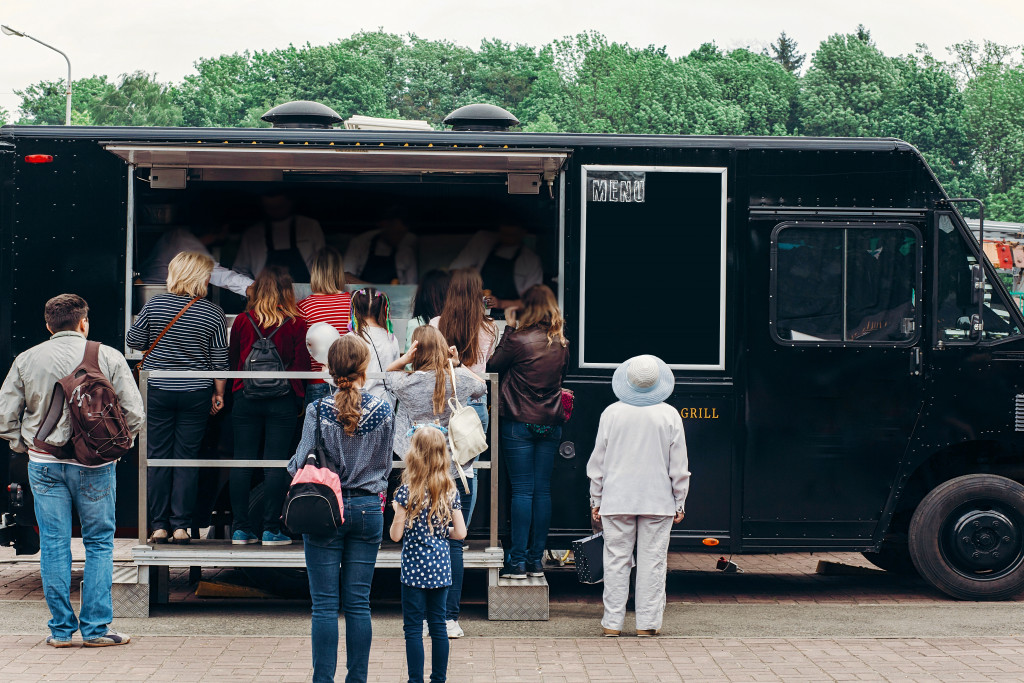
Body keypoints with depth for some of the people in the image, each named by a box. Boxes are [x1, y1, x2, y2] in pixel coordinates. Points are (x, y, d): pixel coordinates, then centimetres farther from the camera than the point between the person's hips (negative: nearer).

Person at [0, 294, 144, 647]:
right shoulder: (108, 357, -2)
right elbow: (134, 412, -4)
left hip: (44, 464, 2)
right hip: (94, 464, -2)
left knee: (54, 545, 8)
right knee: (99, 543, 8)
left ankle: (60, 628, 12)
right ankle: (96, 627, 8)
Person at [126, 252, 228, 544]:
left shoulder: (155, 304, -5)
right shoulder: (213, 313, -6)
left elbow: (134, 341, 3)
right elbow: (220, 360, -2)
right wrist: (219, 393, 10)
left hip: (157, 390, 0)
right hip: (195, 393, 0)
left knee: (157, 457, 7)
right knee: (187, 458, 6)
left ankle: (159, 526, 8)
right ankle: (181, 526, 5)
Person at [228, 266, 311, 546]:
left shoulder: (242, 321, 0)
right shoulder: (296, 324, -6)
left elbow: (232, 360, 11)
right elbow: (301, 366, -3)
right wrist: (297, 398, 12)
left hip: (245, 398, 2)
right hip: (283, 402, -2)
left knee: (242, 462, 6)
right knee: (275, 464, 1)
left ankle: (241, 528, 8)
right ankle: (271, 529, 2)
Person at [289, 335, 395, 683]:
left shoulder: (317, 410, -11)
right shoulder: (383, 411, -3)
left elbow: (302, 463, -7)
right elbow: (386, 463, 8)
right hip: (368, 510, 2)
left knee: (325, 605, 2)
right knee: (358, 603, 8)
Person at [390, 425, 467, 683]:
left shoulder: (408, 491, -13)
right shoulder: (450, 491, 1)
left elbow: (396, 535, -11)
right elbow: (460, 532, 2)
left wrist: (398, 515, 7)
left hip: (414, 568, -5)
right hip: (441, 566, 5)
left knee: (413, 628, 2)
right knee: (438, 625, 11)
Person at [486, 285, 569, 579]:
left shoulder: (518, 340, -13)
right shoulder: (561, 344, 3)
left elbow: (493, 365, -1)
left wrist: (508, 331, 9)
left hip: (519, 423, -4)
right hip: (551, 423, 4)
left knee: (522, 491, -3)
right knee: (542, 490, 7)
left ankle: (518, 560, -1)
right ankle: (536, 559, 11)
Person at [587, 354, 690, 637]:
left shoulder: (612, 413, -3)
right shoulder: (670, 416, -3)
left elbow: (598, 462, 2)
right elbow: (679, 467, 0)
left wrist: (596, 500, 11)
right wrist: (679, 503, 9)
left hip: (617, 500, 0)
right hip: (659, 502, 0)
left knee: (616, 560, 5)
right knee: (652, 561, 5)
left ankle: (612, 622, 7)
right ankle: (648, 622, 6)